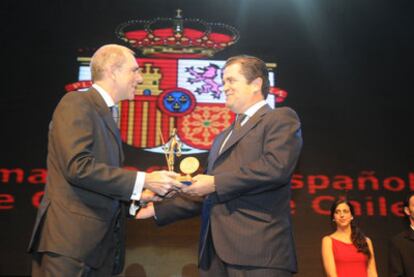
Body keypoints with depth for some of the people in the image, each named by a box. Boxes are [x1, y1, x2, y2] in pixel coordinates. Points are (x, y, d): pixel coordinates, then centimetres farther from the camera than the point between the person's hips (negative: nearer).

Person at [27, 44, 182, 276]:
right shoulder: (77, 103, -8)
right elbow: (78, 167, -20)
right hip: (72, 239, -8)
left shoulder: (106, 115, 18)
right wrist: (143, 180, -18)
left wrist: (137, 196, 10)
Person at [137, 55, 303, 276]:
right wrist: (157, 210, 20)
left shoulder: (281, 118, 2)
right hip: (215, 251, 7)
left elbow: (277, 166, -16)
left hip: (258, 248, -7)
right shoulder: (222, 138, 26)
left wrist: (216, 183, -13)